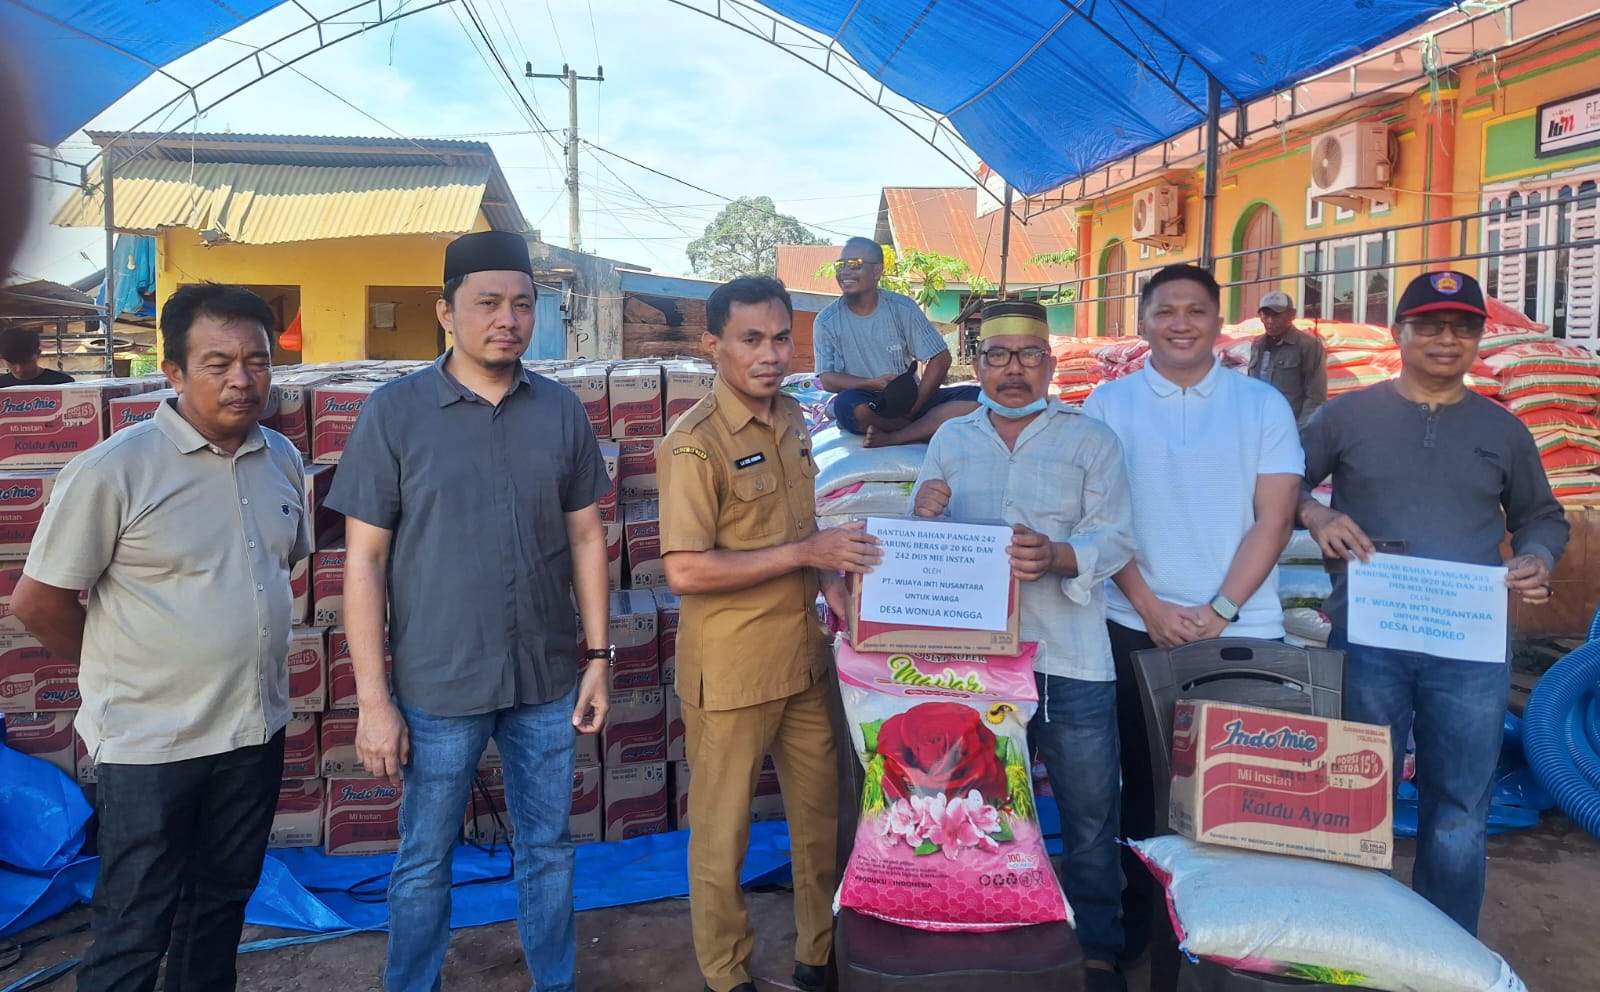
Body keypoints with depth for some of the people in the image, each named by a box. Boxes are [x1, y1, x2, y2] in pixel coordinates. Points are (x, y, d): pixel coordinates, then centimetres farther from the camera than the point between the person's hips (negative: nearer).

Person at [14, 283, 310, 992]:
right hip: (149, 743, -5)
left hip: (256, 730, 5)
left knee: (223, 902, 21)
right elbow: (37, 601, -9)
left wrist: (241, 656, 12)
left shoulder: (283, 460, 2)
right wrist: (119, 670, 2)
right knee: (135, 931, 8)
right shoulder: (113, 470, -16)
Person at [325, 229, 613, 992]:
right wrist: (373, 698, -9)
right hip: (438, 686, -2)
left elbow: (586, 538, 7)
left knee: (548, 849, 17)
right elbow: (364, 560, -7)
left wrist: (599, 655, 5)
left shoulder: (563, 411, 1)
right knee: (425, 862, 14)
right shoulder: (394, 412, -8)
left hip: (549, 679, 3)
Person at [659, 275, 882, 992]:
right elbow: (685, 572, -22)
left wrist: (829, 577, 1)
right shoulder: (694, 443, -17)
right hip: (731, 671, -7)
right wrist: (805, 553, -22)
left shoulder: (791, 419, 6)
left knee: (823, 815, 18)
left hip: (805, 657, 7)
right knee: (723, 833, 10)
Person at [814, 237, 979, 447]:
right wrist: (874, 383, -25)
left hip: (908, 398, 2)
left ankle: (890, 438, -26)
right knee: (848, 402, -37)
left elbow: (941, 359, -7)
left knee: (977, 398, -20)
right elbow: (827, 380, -9)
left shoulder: (903, 308, -4)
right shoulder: (827, 320, -4)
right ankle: (928, 428, -15)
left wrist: (910, 411, -16)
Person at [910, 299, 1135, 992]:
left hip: (1070, 662, -2)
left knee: (1089, 816, 7)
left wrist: (1056, 557, -28)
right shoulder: (950, 440, 10)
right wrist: (922, 514, -13)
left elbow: (1116, 539, -8)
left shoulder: (1090, 439, 1)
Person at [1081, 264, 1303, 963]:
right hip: (1138, 629, 1)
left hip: (1242, 631, 0)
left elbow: (1274, 517, -2)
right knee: (1144, 782, 11)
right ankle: (1141, 921, 25)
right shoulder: (1109, 405, 3)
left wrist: (1218, 611, -11)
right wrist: (1152, 609, -9)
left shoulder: (1263, 404, 2)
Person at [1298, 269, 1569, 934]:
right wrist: (1316, 516, -13)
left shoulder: (1503, 430, 10)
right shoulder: (1349, 416, 3)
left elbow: (1541, 517, 19)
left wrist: (1537, 559, -2)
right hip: (1367, 641, -1)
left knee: (1459, 821, 7)